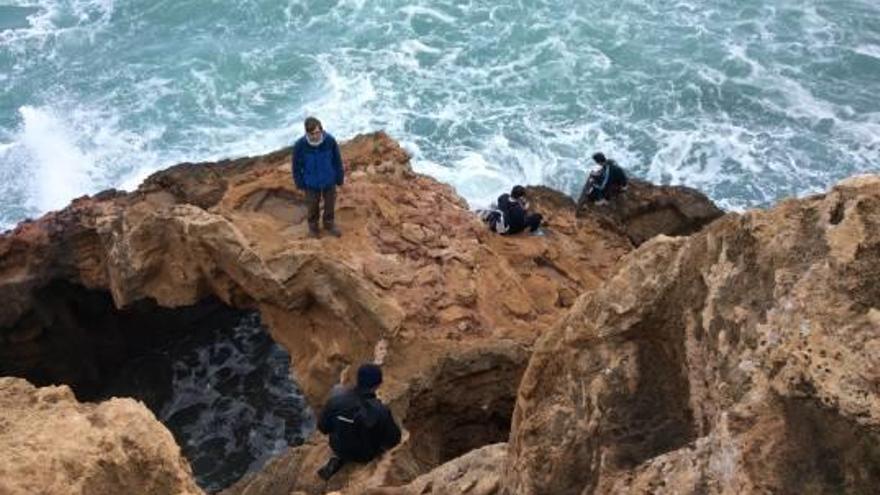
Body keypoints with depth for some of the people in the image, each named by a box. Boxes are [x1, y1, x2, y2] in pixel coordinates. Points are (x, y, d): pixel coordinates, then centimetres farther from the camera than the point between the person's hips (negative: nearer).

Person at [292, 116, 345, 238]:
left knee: (330, 203, 22)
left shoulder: (330, 140, -25)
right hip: (311, 183, -1)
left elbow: (337, 160, -9)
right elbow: (296, 165, -11)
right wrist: (299, 183, -3)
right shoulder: (300, 145, -27)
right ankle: (313, 226, 47)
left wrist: (340, 178, 0)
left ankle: (329, 223, 49)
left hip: (329, 181, 1)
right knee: (313, 205, 21)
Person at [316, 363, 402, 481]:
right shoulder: (381, 411, -34)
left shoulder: (336, 399, -27)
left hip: (339, 449, 2)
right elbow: (394, 440, -18)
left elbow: (323, 427, -11)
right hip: (365, 455, -1)